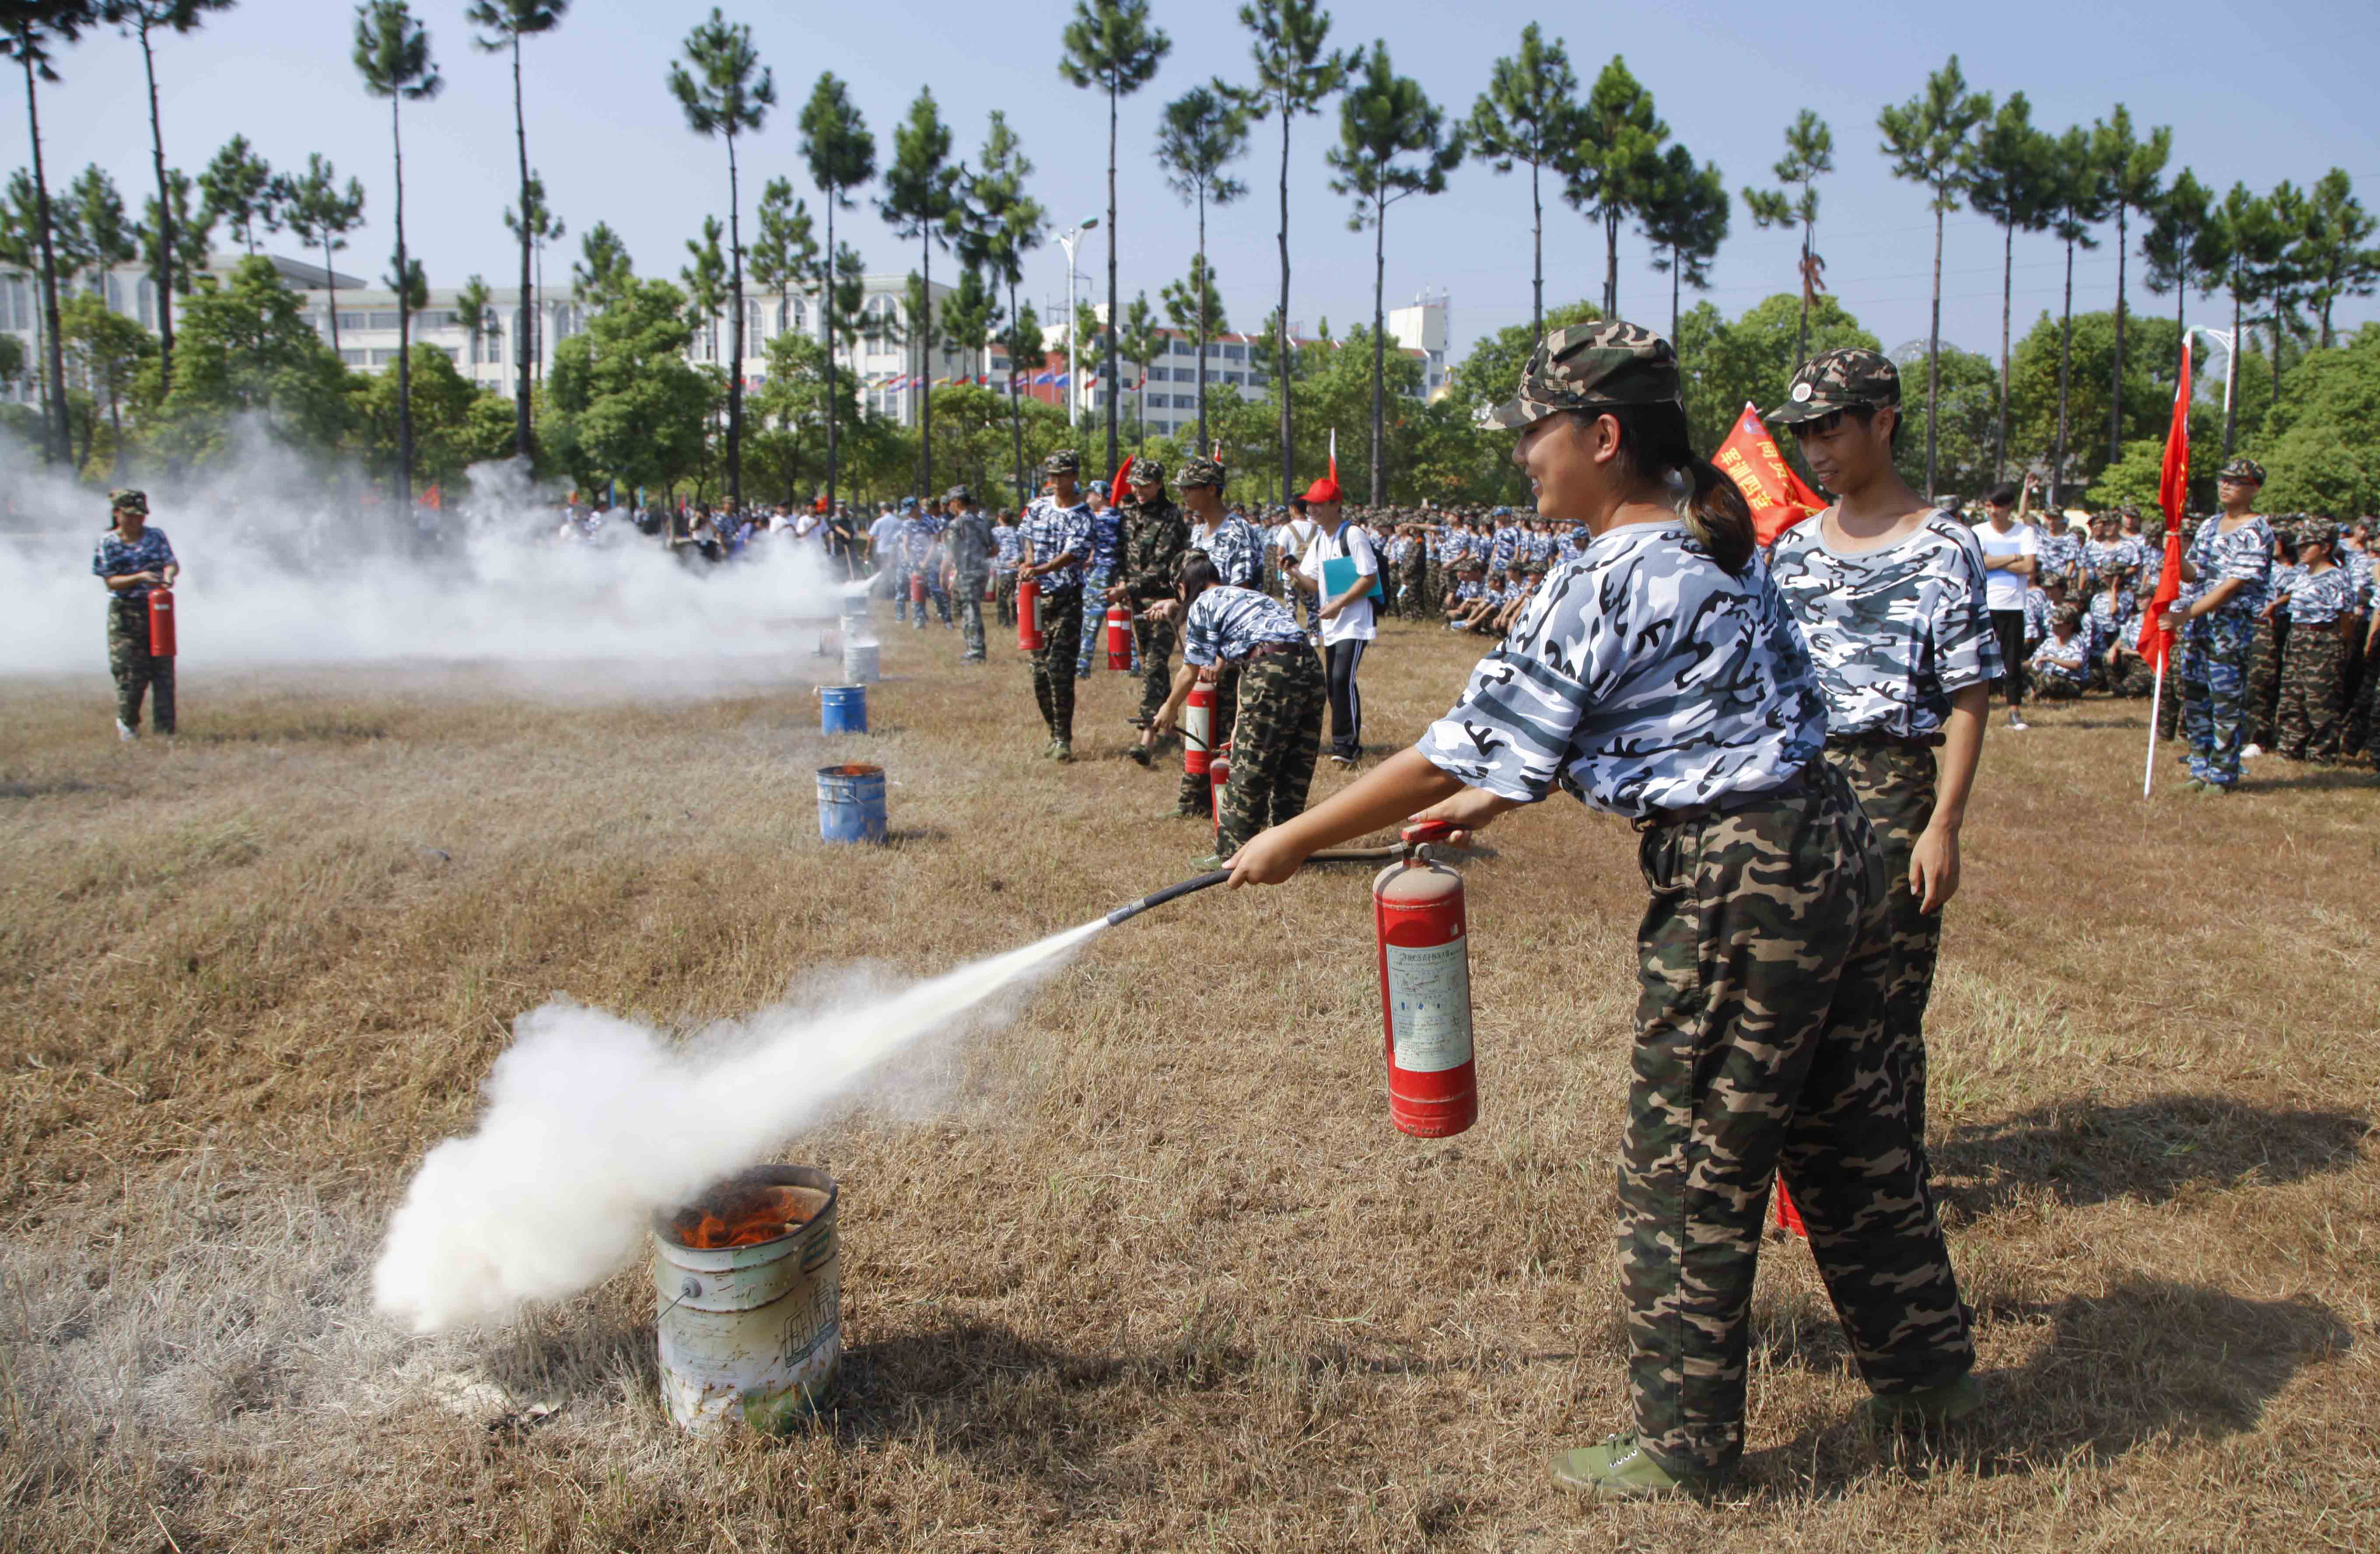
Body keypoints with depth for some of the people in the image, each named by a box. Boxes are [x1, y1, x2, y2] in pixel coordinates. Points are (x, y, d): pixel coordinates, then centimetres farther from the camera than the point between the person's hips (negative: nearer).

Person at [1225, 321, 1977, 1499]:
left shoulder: (1608, 581, -17)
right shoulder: (1709, 543, 11)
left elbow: (1462, 746, -15)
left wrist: (1292, 841, -7)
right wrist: (1489, 800, 20)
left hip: (1736, 884, -9)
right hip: (1829, 846, 10)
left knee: (1688, 1175, 5)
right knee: (1845, 1130, 22)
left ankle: (1683, 1441, 22)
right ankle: (1925, 1367, 39)